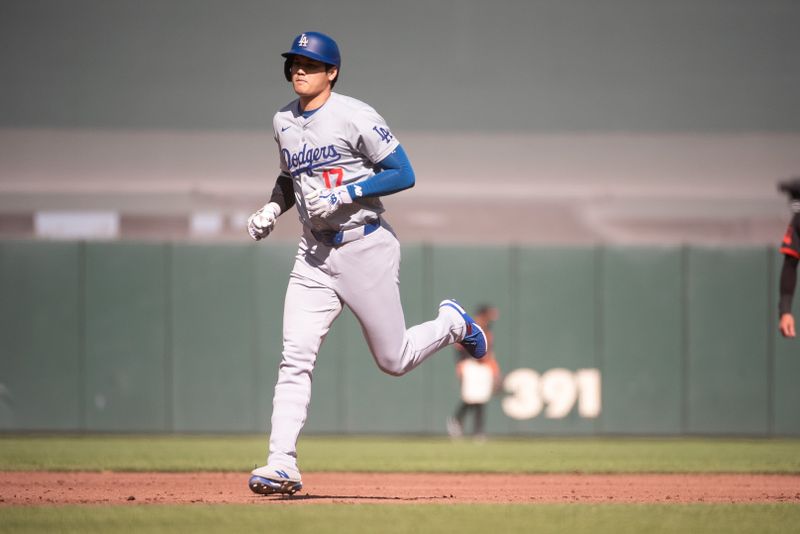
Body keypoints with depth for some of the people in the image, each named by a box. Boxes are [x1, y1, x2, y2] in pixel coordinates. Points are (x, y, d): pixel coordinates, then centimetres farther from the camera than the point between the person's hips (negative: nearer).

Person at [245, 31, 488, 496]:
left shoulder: (355, 117, -13)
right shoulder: (283, 122, 8)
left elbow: (404, 174, -14)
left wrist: (344, 195, -22)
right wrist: (273, 209, 5)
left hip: (366, 247, -5)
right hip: (314, 255, 5)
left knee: (393, 361, 3)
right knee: (296, 357, -9)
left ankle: (451, 324, 34)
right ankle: (282, 467, -11)